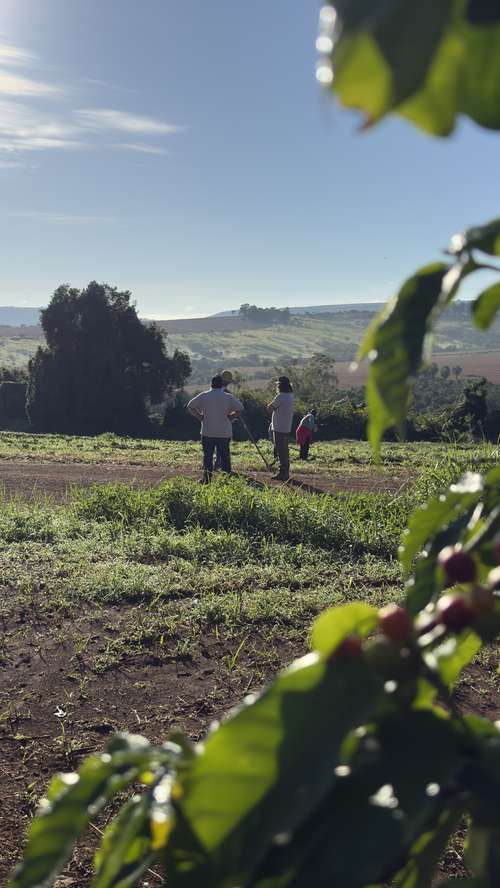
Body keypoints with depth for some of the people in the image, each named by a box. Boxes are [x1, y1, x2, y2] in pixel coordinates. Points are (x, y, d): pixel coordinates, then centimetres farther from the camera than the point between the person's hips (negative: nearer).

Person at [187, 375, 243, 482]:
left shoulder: (203, 396, 1)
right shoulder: (229, 397, -2)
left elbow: (190, 407, 5)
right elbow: (240, 409, -2)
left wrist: (200, 417, 7)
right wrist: (229, 417, 4)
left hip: (207, 432, 0)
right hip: (224, 433, 0)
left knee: (207, 455, 7)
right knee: (225, 456, 6)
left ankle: (207, 478, 9)